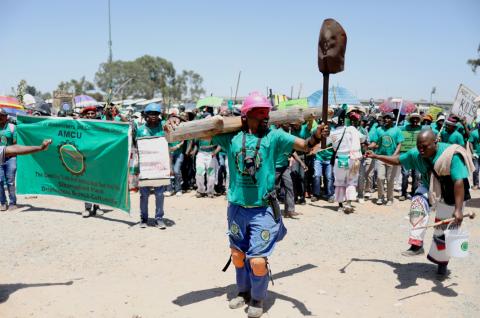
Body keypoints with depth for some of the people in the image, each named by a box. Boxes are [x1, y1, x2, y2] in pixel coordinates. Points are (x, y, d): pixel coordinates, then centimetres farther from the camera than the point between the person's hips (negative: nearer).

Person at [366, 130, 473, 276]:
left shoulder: (451, 155, -33)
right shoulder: (416, 154, -16)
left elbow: (459, 182, -37)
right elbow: (398, 160, 1)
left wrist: (458, 209, -43)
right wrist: (376, 156, -8)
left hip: (449, 195, -4)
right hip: (429, 188, 4)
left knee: (443, 231, 5)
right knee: (418, 203, -29)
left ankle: (442, 262, 29)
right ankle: (417, 245, -23)